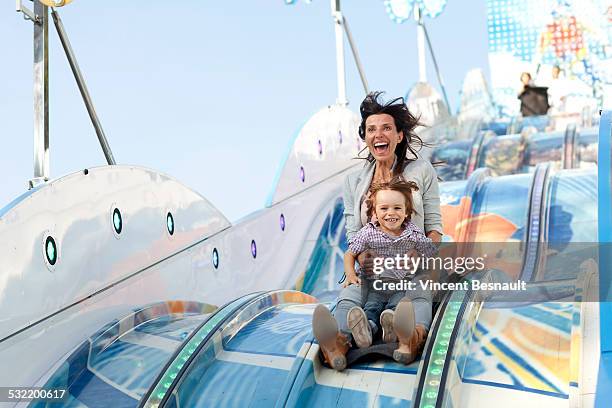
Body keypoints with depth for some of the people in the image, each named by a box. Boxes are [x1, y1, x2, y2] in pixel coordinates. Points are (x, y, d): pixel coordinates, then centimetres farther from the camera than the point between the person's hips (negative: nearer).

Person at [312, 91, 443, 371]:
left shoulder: (421, 171, 10)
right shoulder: (353, 182, 15)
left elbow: (434, 226, 7)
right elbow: (353, 234, 10)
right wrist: (362, 258, -15)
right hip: (371, 270, 1)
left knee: (419, 298, -38)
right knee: (348, 298, -34)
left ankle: (412, 339, -69)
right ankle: (338, 344, -64)